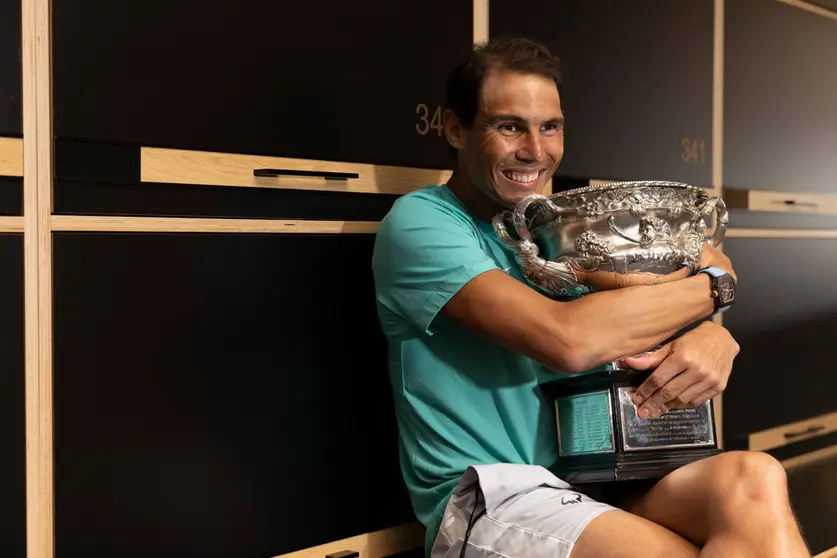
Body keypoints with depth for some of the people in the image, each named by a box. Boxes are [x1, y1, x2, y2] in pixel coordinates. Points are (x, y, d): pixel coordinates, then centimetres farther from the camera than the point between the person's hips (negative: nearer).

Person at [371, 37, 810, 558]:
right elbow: (568, 338, -21)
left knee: (753, 477, -24)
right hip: (491, 495, -6)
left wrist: (714, 334, -16)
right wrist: (713, 286, -7)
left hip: (593, 472, 7)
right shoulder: (418, 223, -7)